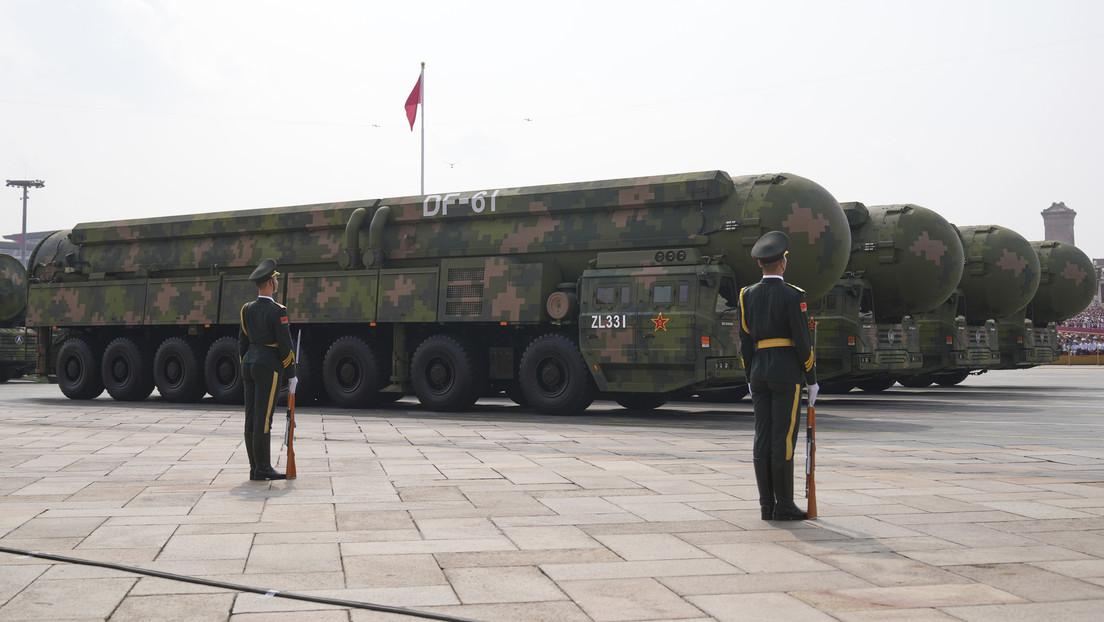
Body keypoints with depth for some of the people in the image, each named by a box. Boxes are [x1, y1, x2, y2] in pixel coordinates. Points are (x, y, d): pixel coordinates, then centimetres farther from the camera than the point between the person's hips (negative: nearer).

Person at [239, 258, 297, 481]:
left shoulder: (247, 309, 9)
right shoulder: (277, 311, -13)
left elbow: (242, 343, 13)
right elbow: (285, 345, -13)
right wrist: (291, 375, -4)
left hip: (249, 365, 8)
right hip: (269, 368, -8)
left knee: (252, 418, 7)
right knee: (263, 419, -6)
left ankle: (255, 467, 10)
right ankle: (262, 468, -4)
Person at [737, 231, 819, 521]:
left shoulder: (747, 295, 7)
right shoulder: (792, 295, -9)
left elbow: (744, 340, 10)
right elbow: (802, 340, -10)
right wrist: (811, 379, -2)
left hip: (759, 372, 5)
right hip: (786, 372, -5)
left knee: (763, 437, 5)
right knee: (784, 438, -4)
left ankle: (767, 505, 7)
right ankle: (784, 505, -1)